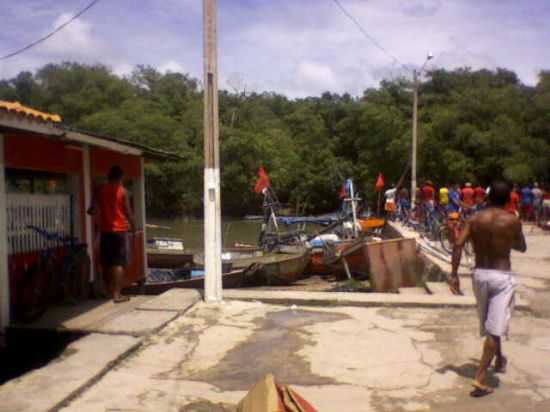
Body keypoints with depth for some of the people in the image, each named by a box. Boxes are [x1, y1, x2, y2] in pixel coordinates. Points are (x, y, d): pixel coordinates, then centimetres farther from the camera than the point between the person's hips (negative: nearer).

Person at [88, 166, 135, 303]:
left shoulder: (100, 190, 4)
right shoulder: (122, 191, -5)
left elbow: (93, 210, 3)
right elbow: (128, 212, -6)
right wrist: (132, 226, 8)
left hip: (105, 230, 4)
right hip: (120, 230, -4)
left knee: (106, 263, 14)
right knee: (119, 263, -3)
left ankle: (110, 291, 23)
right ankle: (117, 294, -7)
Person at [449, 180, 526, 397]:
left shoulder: (475, 219, -1)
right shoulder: (512, 220, -6)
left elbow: (458, 244, -11)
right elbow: (522, 248, 8)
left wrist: (454, 274, -8)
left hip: (479, 274, 4)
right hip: (502, 276, -4)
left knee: (489, 324, 24)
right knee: (494, 329, -3)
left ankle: (499, 359, 47)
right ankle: (480, 379, -8)